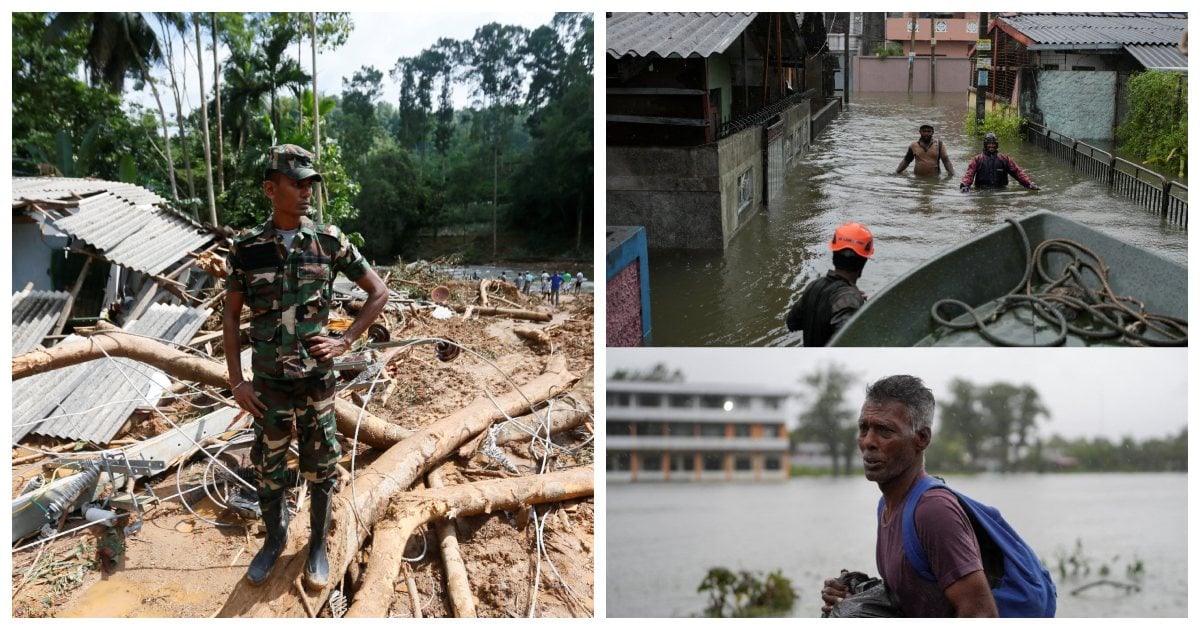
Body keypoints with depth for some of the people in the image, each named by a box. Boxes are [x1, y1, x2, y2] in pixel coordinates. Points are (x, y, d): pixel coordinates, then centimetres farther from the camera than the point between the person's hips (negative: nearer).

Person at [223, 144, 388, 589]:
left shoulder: (329, 242, -6)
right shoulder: (247, 249, -5)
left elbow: (379, 292, 1)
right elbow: (230, 315, 3)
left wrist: (345, 341, -7)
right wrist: (236, 381, -3)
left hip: (317, 379, 0)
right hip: (269, 383, 1)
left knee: (321, 467, 10)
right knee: (268, 468, 12)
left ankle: (318, 545, 27)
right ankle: (275, 539, 34)